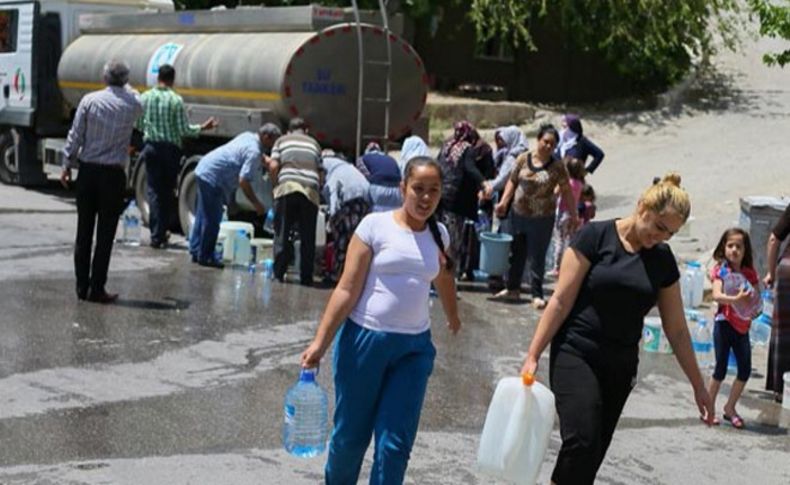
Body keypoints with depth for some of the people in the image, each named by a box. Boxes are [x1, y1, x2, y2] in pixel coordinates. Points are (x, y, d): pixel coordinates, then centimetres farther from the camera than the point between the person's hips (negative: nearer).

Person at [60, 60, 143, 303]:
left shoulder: (90, 100, -4)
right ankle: (97, 289, 1)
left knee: (84, 231, 9)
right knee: (105, 234, 2)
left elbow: (75, 135, -3)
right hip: (113, 174, -1)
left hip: (87, 171, 2)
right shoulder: (132, 104, -3)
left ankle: (82, 286, 12)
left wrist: (67, 165, 6)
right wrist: (127, 87, 37)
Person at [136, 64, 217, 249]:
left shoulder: (145, 97, 0)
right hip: (170, 149, -2)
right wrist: (202, 128, 5)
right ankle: (162, 235, 13)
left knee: (153, 190, 3)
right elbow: (184, 130, -10)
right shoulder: (176, 100, -10)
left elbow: (138, 125, 8)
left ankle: (156, 235, -6)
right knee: (167, 192, 10)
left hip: (151, 147, 2)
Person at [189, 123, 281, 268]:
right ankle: (205, 256, 4)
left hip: (203, 170, 11)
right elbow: (244, 181, -24)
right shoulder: (253, 152, -20)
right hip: (212, 177, -11)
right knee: (212, 219, -3)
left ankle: (196, 251, 27)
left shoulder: (249, 136, 8)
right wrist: (256, 204, -16)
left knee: (203, 215, 18)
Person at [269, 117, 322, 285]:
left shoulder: (282, 140, 18)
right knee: (307, 237, 6)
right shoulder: (314, 143, 24)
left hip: (287, 187, -1)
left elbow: (273, 166, 4)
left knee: (282, 233, 4)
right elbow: (320, 172, 14)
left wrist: (275, 185, 17)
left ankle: (279, 273, 1)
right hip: (310, 190, 1)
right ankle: (306, 277, 7)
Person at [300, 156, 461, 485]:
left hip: (414, 346, 3)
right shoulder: (375, 225, -6)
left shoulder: (439, 234, 7)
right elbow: (347, 290, -8)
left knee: (395, 444, -3)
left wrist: (453, 319, 43)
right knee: (350, 435, 8)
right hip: (365, 338, -3)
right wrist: (320, 341, -15)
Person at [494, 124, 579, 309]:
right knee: (516, 253, 15)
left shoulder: (557, 167, -7)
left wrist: (573, 215, -3)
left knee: (537, 257, 1)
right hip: (518, 214, 3)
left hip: (542, 218, -3)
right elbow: (512, 181, 6)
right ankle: (512, 288, 29)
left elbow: (566, 191, -2)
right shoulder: (523, 159, -1)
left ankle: (537, 295, 10)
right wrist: (503, 202, -3)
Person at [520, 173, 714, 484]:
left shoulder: (663, 260, 6)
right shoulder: (596, 236, -7)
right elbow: (561, 300, -8)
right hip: (576, 356, -5)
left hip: (621, 366, 5)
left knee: (594, 451, 4)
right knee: (582, 440, -20)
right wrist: (533, 355, -12)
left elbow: (676, 328, 12)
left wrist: (698, 385, 13)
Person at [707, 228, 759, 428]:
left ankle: (730, 408, 19)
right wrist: (735, 299, -35)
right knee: (721, 368, -3)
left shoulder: (750, 273, 8)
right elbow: (716, 295, -20)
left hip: (742, 327, 5)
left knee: (745, 369, 2)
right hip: (724, 323, -5)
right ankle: (709, 408, 12)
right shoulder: (721, 270, -5)